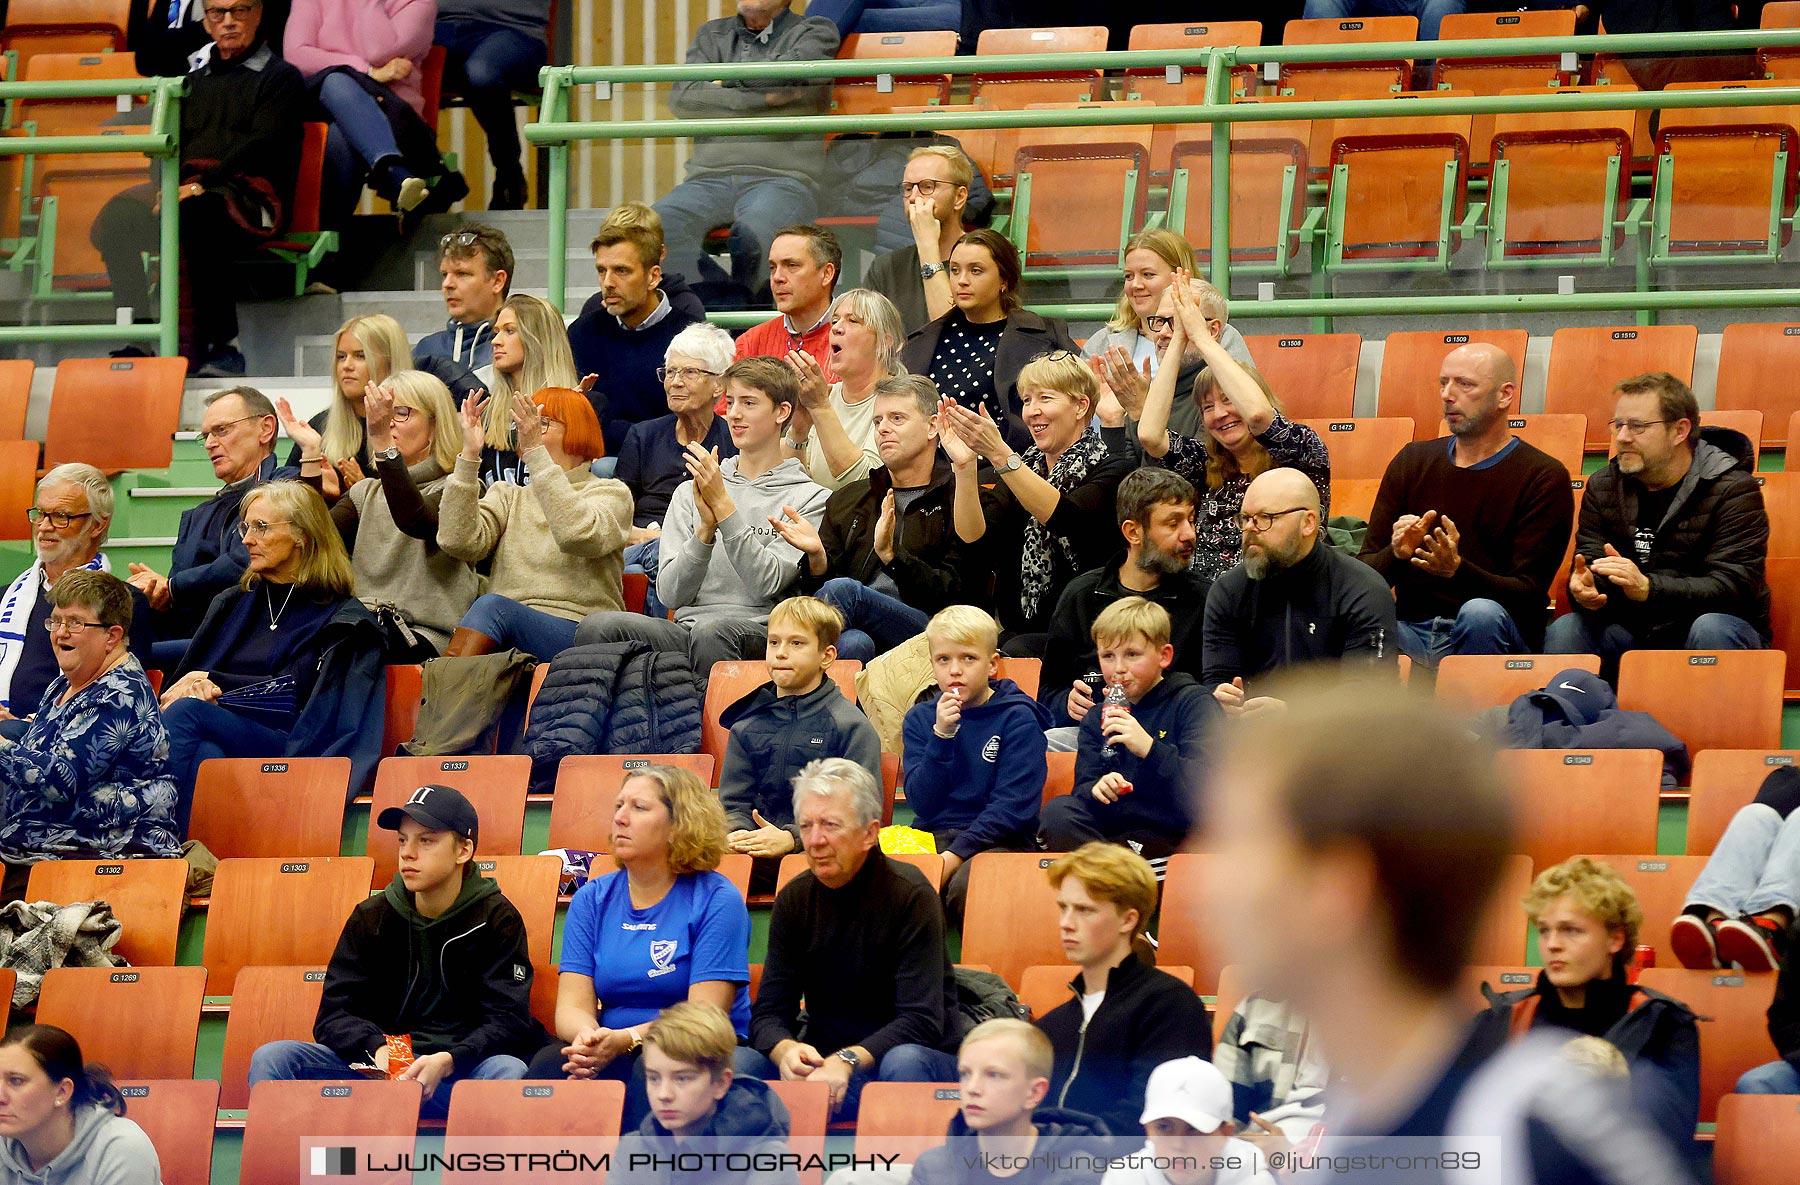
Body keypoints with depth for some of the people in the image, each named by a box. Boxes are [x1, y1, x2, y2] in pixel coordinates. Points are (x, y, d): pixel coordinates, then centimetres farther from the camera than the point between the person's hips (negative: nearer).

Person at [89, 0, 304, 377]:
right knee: (118, 216, -23)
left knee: (193, 216, -39)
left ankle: (223, 346, -35)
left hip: (249, 194, -6)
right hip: (188, 186, 6)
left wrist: (203, 184, -17)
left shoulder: (280, 77, 8)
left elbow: (261, 145, -6)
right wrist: (168, 186, -3)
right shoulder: (195, 73, 25)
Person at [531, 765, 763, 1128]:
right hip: (610, 1058, 3)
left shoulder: (717, 901, -2)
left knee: (652, 1069, -37)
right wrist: (587, 1036, -24)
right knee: (549, 1066, -29)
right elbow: (572, 1004, 2)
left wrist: (624, 1040, -27)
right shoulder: (592, 899, 12)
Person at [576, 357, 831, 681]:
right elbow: (670, 593, 8)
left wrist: (723, 506, -10)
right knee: (597, 627, -25)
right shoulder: (690, 493, 20)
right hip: (686, 627, 4)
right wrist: (706, 528, -8)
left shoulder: (809, 498, 8)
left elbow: (767, 583, -7)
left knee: (713, 631, -40)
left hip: (758, 630, -4)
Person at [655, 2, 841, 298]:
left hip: (782, 177, -4)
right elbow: (682, 97, 6)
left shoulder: (816, 32, 15)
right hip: (710, 177, 4)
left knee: (750, 234, -38)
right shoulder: (712, 35, 24)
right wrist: (761, 99, -1)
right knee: (660, 224, -29)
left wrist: (727, 79, 5)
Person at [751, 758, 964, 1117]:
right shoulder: (794, 899, 4)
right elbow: (768, 1012, 1)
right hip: (824, 1059, 3)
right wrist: (785, 1050, -24)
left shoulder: (910, 895, -11)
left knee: (902, 1063, -39)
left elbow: (922, 1020, -19)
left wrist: (847, 1061, -35)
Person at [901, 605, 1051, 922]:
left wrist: (956, 854, -18)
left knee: (965, 886, -37)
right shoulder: (921, 718, 12)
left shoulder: (1017, 719, 0)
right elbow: (923, 803, 1)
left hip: (997, 839, -3)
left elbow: (1013, 806, -9)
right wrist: (941, 735, -12)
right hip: (934, 834, 3)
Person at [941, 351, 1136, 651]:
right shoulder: (1023, 467, 17)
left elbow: (1066, 518, -22)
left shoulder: (1112, 469, -1)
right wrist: (964, 465, -15)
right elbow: (972, 534, 1)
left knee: (1016, 652, -35)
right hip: (1020, 631, 5)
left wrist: (999, 454, -28)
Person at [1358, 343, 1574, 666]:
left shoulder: (1544, 477, 1)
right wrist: (1397, 554, -13)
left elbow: (1530, 594, -8)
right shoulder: (1412, 461, 15)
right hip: (1413, 629, 2)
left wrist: (1458, 569, -25)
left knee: (1481, 613, -38)